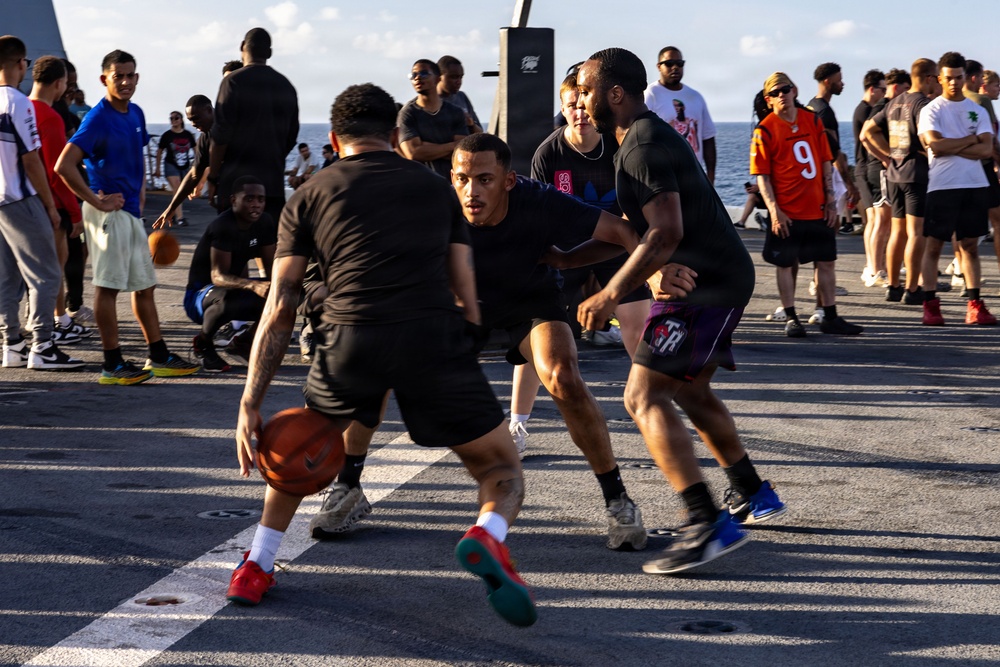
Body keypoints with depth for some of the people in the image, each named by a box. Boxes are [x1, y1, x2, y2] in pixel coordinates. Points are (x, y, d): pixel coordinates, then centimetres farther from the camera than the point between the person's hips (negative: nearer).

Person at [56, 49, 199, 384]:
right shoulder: (98, 118, -15)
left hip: (131, 211, 9)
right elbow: (64, 166, -23)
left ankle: (159, 357, 21)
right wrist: (96, 201, -19)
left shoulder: (135, 113, 11)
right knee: (108, 285, -5)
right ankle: (113, 365, -1)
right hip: (110, 212, -9)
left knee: (144, 285, 13)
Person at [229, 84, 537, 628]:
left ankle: (257, 566, 28)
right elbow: (467, 300, 23)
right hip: (435, 334, -1)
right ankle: (487, 536, -17)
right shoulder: (436, 189, 25)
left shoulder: (309, 198, 21)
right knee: (503, 470, 15)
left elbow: (280, 310, 14)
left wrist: (250, 405, 13)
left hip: (351, 337, 1)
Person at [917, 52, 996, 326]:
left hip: (975, 186, 3)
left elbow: (986, 150, -2)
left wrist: (951, 147, -10)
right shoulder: (931, 110, 1)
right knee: (934, 244, -2)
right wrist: (970, 140, -4)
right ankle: (930, 306, 3)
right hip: (942, 187, -3)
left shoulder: (978, 111, 11)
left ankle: (975, 305, 8)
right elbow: (936, 145, -15)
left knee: (970, 245, 6)